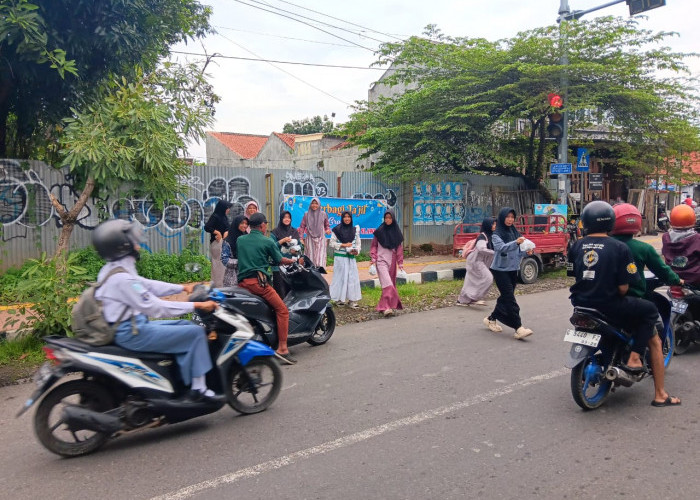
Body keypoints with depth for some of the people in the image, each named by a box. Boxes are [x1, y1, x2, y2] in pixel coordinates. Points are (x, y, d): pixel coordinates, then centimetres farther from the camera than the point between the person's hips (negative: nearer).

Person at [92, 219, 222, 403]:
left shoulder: (113, 269, 9)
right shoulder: (121, 278, -23)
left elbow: (148, 285, 16)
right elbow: (155, 308, -25)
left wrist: (182, 288, 15)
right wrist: (196, 305, -22)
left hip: (132, 326, 11)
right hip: (133, 334, -11)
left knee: (185, 325, 16)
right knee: (195, 332, -11)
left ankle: (187, 380, 13)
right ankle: (198, 389, -5)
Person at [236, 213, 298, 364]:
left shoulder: (240, 240, 17)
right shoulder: (268, 242, 3)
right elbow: (280, 260, 9)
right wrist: (293, 260, 29)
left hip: (242, 282, 6)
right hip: (258, 282, -6)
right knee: (282, 310, -2)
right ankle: (282, 349, -11)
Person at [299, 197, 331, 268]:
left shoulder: (323, 214, 6)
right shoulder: (306, 215, 6)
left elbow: (327, 225, 16)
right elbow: (302, 226, 9)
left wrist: (328, 230, -5)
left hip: (320, 239, -1)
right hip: (310, 239, 1)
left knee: (320, 258, -9)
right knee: (311, 258, 0)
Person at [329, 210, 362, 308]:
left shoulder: (355, 230, 10)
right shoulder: (337, 230, 0)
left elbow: (358, 243, 12)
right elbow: (332, 243, -2)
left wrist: (356, 251, -8)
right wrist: (343, 245, -10)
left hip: (351, 257, 3)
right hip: (340, 257, -3)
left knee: (353, 277, -1)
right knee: (340, 277, 0)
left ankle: (352, 300, 4)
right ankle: (338, 299, 11)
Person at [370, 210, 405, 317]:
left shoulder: (397, 232, 8)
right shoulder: (379, 231, 3)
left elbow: (399, 249, 9)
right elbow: (374, 246, 8)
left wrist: (400, 263, 5)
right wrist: (373, 259, -3)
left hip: (392, 261, 3)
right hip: (381, 260, -3)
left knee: (391, 283, 6)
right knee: (387, 283, -16)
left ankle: (383, 306, 17)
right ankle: (387, 307, -20)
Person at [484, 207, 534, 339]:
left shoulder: (515, 232, 8)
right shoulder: (497, 235, -9)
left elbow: (518, 251, 11)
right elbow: (501, 247, -27)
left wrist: (526, 251, -10)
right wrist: (515, 243, -42)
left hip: (513, 269, 7)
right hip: (500, 270, -6)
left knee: (505, 297, 13)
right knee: (510, 299, -11)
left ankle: (491, 319, 30)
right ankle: (518, 328, -13)